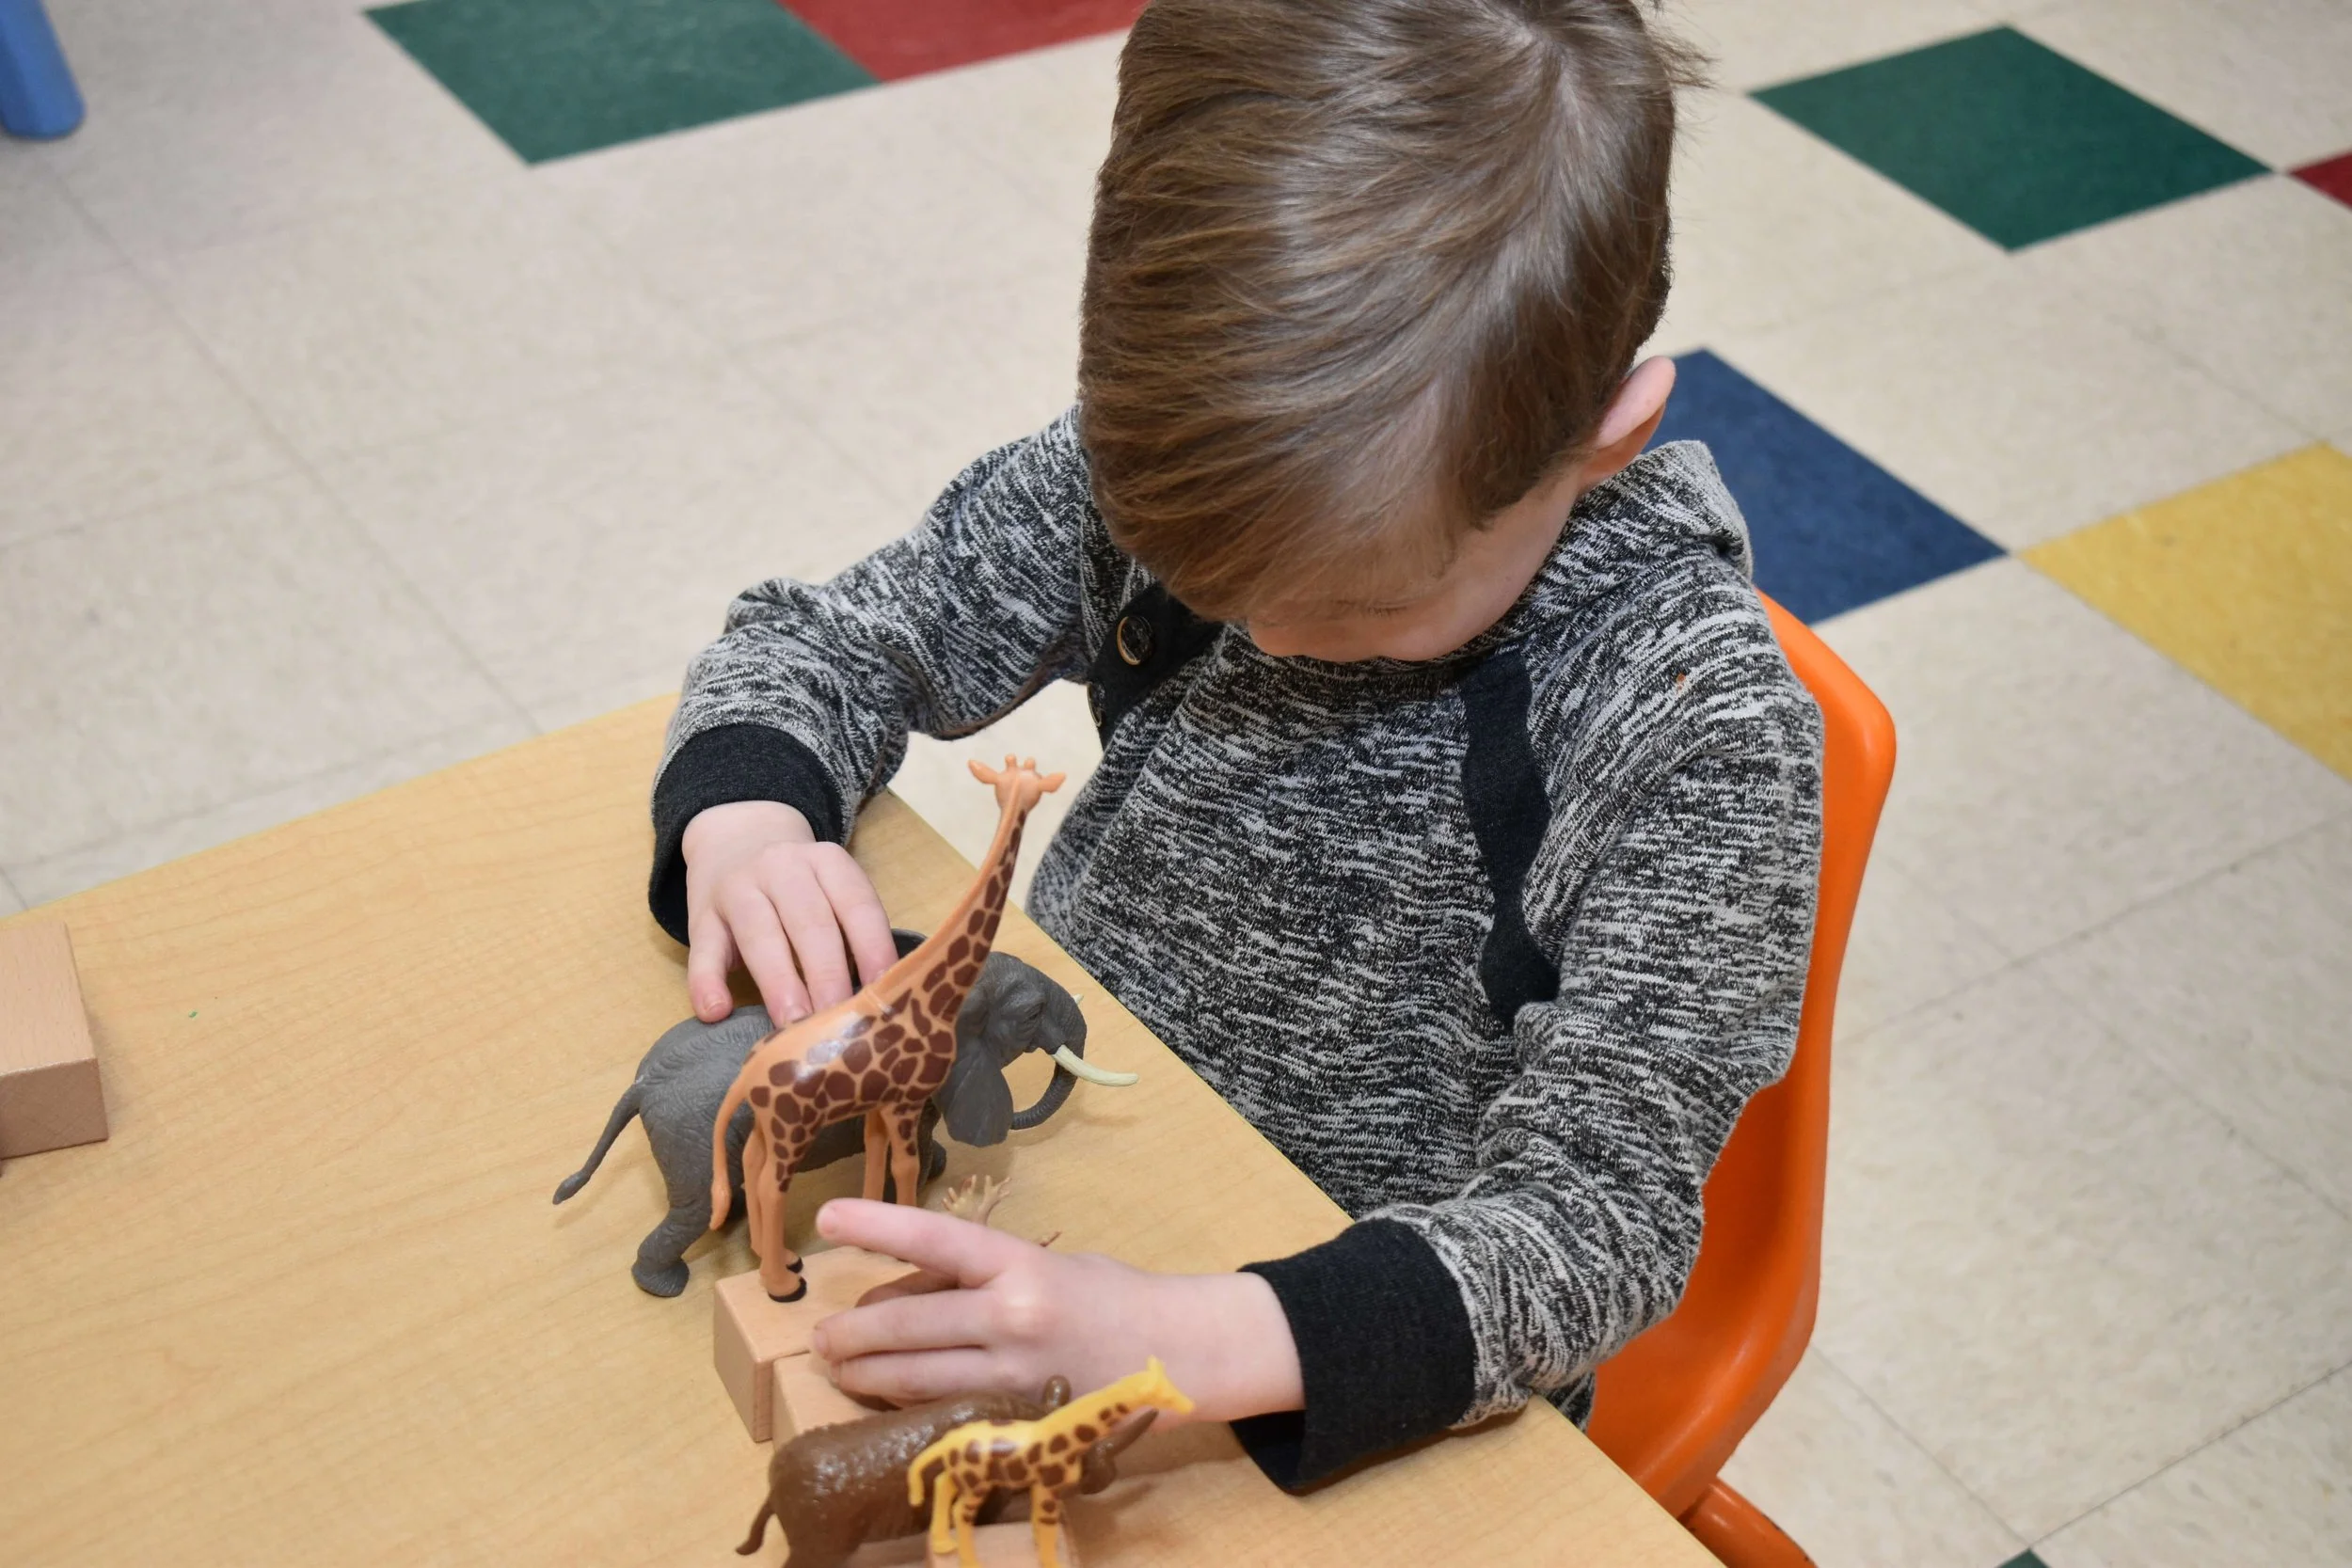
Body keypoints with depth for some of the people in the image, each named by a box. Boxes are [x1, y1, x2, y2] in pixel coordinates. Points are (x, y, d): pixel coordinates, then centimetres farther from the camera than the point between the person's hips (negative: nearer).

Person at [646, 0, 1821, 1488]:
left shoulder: (1699, 729, -25)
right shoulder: (1163, 469, -13)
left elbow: (1593, 1217, -28)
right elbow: (828, 641, 0)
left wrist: (1182, 1342, -44)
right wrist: (743, 818, -23)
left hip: (1383, 1407, -4)